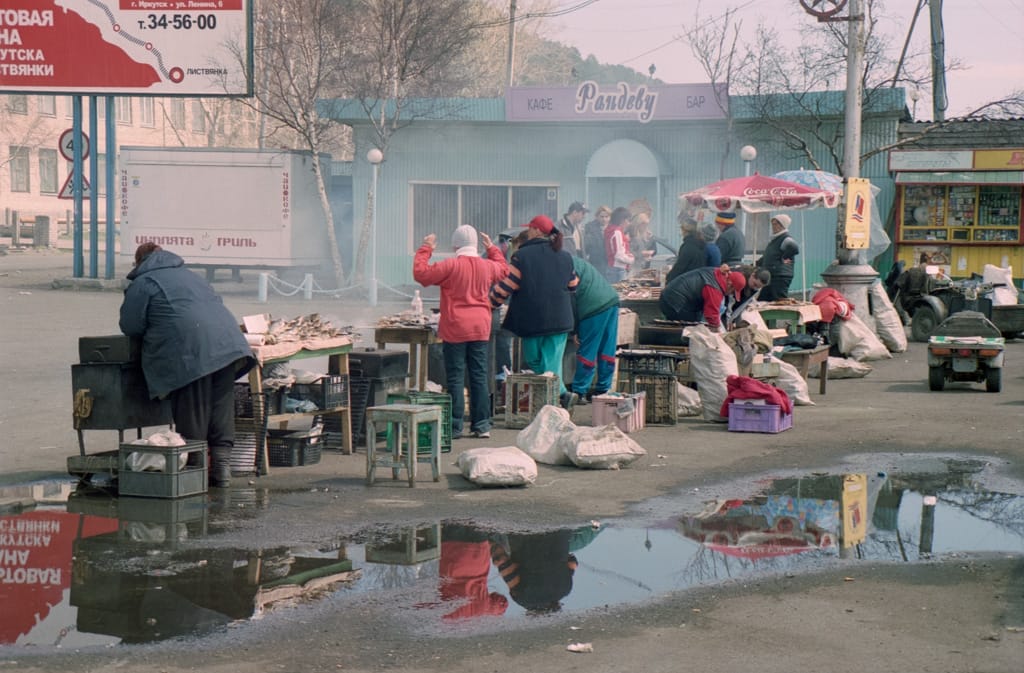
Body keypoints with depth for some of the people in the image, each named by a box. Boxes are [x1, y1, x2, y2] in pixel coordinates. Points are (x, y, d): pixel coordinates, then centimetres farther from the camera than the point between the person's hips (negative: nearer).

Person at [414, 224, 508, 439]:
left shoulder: (451, 266, -12)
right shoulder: (487, 266, 4)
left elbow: (420, 273, -9)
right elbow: (504, 269, 27)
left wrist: (425, 250, 2)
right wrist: (492, 248, 37)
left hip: (455, 329, -4)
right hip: (480, 328, 4)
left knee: (455, 378, 1)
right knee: (479, 377, 9)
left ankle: (455, 427, 3)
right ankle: (482, 425, 11)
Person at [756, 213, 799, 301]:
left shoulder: (786, 239, -12)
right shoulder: (773, 240, 19)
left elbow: (794, 248, -34)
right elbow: (765, 257, 32)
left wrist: (784, 258, -20)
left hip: (780, 278, -10)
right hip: (769, 277, 10)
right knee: (762, 302, 10)